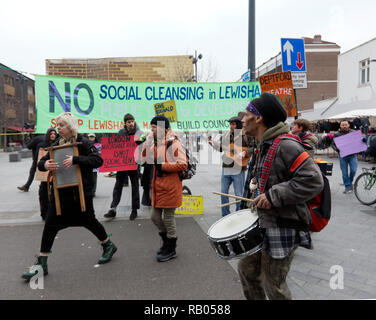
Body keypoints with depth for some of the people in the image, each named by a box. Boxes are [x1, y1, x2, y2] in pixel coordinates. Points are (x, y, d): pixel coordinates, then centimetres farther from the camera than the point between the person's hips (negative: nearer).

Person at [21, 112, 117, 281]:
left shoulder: (83, 142, -9)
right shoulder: (57, 144, 8)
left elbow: (98, 160, -20)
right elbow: (41, 162, 10)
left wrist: (76, 160, -30)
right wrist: (44, 165, -14)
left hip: (81, 191, -5)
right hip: (60, 191, 5)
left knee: (88, 220, 9)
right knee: (50, 224, 2)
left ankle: (108, 245, 33)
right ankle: (42, 263, 14)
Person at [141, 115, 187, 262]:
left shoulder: (173, 143, -14)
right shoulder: (154, 142, 11)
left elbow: (183, 164, -20)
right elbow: (144, 158, 22)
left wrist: (163, 166, -20)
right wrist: (145, 143, 7)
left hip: (170, 186, -8)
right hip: (157, 184, 8)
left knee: (168, 217, 3)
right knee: (155, 217, 14)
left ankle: (171, 250, 21)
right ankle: (167, 241, 37)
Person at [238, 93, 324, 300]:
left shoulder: (285, 145, -19)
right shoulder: (261, 147, 12)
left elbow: (313, 180, -26)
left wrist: (273, 197, -25)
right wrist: (251, 206, 14)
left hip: (282, 229, -9)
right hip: (261, 227, 9)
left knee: (274, 286, 4)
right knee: (247, 270, 19)